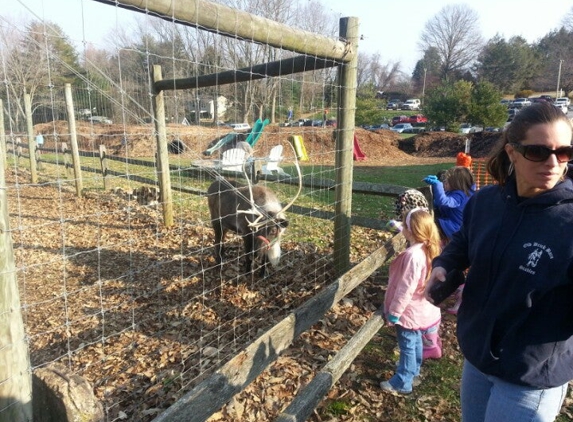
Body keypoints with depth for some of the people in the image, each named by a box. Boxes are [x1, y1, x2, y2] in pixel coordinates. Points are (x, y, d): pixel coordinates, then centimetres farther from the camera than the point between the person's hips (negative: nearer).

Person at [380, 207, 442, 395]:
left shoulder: (413, 255, -33)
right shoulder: (426, 249, -4)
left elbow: (406, 287, -29)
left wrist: (394, 311, -20)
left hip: (410, 311, -10)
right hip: (421, 308, 10)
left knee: (407, 345, 5)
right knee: (416, 341, 27)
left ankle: (402, 383, 21)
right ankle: (413, 370, 48)